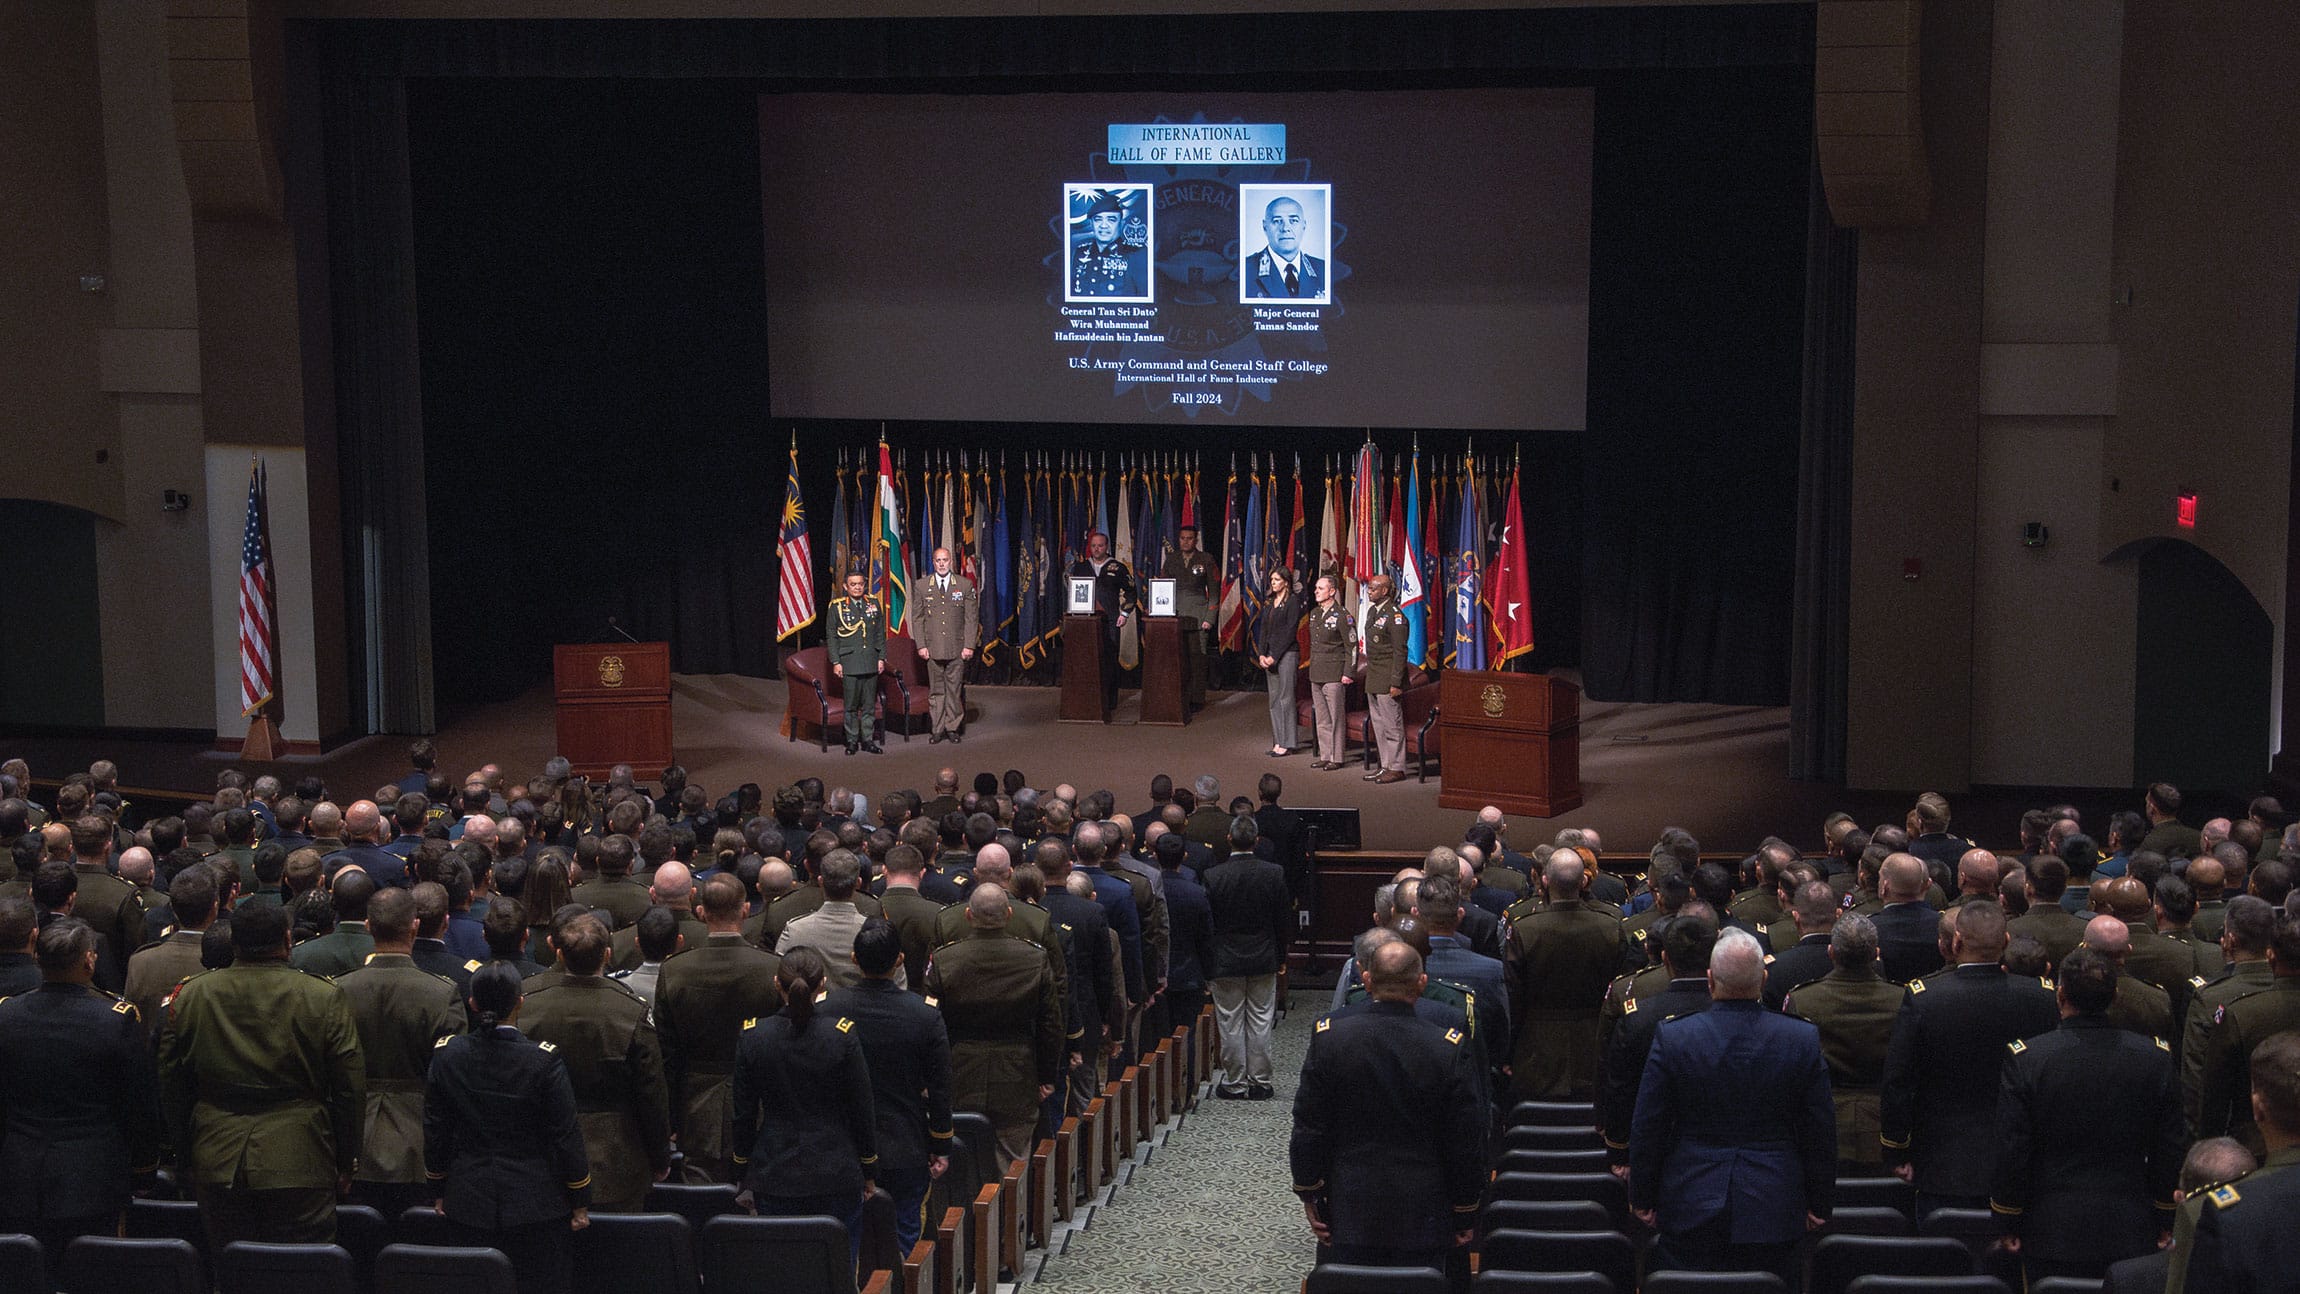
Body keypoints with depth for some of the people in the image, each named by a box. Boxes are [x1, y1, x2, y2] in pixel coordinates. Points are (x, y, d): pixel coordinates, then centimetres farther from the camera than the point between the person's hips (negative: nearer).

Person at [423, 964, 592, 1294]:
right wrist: (580, 1202, 1)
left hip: (468, 1204, 3)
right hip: (536, 1204, -3)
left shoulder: (446, 1055, -5)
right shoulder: (543, 1060, -14)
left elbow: (435, 1131, 4)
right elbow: (566, 1135, -9)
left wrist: (438, 1192, 17)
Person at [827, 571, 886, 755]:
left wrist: (882, 657, 7)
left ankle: (868, 740, 14)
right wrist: (835, 661, -5)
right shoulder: (837, 606, 1)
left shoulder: (873, 603, 10)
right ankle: (852, 741, 8)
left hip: (871, 663, 3)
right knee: (851, 705, 0)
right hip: (849, 663, -3)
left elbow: (881, 633, 13)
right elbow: (832, 637, 1)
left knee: (869, 705, 6)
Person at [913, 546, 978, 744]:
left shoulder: (965, 585, 4)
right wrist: (921, 645, -2)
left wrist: (969, 645, -4)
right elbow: (917, 618, 6)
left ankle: (952, 728, 11)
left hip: (957, 648, -1)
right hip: (933, 648, 1)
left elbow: (971, 618, 3)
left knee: (955, 689, 2)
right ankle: (938, 729, 10)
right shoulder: (922, 586, 6)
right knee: (936, 690, 4)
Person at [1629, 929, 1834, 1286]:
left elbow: (1647, 1129, -2)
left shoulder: (1673, 1038, -8)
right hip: (1773, 1213, 1)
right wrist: (1819, 1204, 13)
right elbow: (1821, 1133, 2)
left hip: (1690, 1211, -1)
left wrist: (1643, 1199, 9)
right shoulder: (1803, 1039, -5)